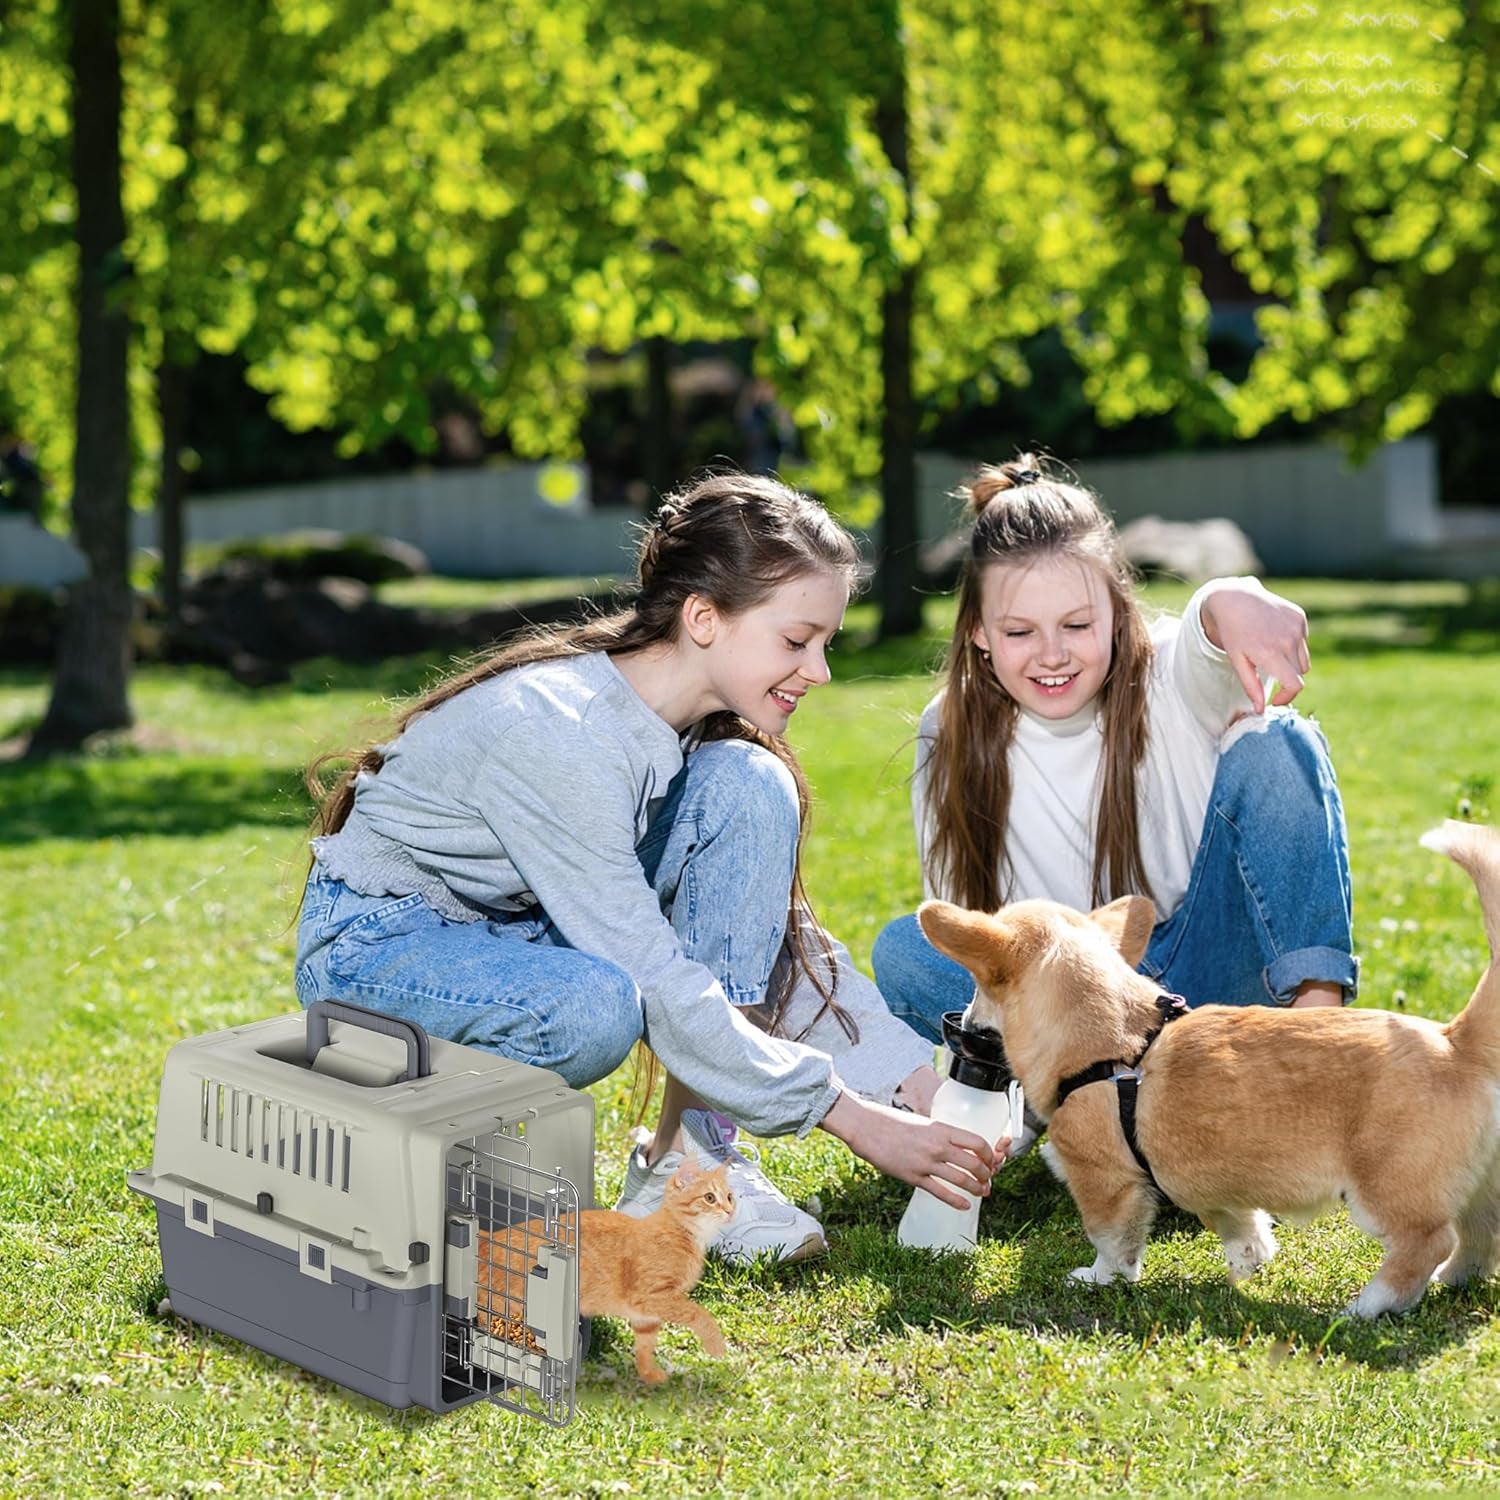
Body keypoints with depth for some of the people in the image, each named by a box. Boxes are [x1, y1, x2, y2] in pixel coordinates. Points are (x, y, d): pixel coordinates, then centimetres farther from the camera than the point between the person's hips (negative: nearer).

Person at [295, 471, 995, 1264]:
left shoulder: (707, 725, -8)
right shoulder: (554, 730, -32)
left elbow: (780, 933, -2)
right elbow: (655, 986, -32)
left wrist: (918, 1076, -13)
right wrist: (853, 1119, -29)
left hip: (526, 921, 7)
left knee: (749, 787, -15)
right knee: (596, 1007, -40)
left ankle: (688, 1155, -13)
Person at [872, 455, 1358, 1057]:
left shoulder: (1168, 676, -11)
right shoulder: (951, 736, -4)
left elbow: (1204, 644, -38)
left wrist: (1231, 603, -63)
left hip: (1207, 975, -1)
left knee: (1275, 744, -21)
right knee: (905, 950, -27)